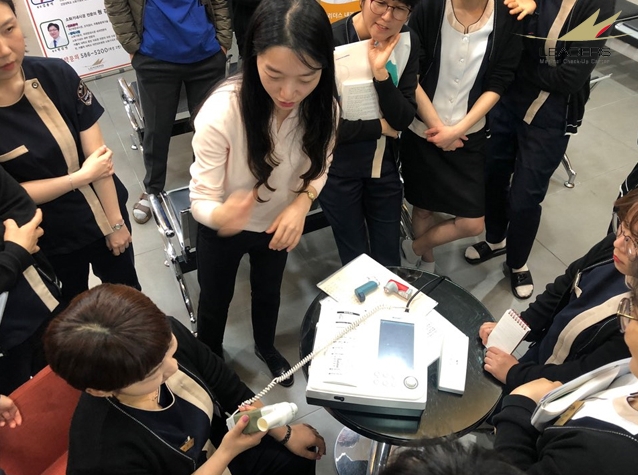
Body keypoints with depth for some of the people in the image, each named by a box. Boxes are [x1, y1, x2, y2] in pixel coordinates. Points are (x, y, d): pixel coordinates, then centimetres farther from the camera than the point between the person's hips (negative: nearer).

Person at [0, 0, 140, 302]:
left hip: (102, 215, 2)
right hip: (48, 239, -2)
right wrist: (81, 176, -17)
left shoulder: (56, 75, -15)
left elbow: (97, 153, -11)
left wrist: (115, 221, -8)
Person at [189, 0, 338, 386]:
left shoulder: (323, 107, -25)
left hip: (278, 224, 3)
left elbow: (318, 168, -5)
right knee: (215, 302, 20)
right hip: (222, 229, -3)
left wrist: (301, 204, -26)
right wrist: (222, 215, -53)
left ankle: (266, 346, 60)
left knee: (269, 292, 28)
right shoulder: (221, 112, -37)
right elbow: (202, 200, -29)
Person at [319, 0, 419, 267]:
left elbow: (403, 118, -10)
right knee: (355, 260, 13)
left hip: (385, 164, 4)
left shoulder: (408, 42, -5)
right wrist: (380, 126, -14)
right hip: (338, 168, -4)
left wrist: (380, 72, -24)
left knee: (389, 260, 17)